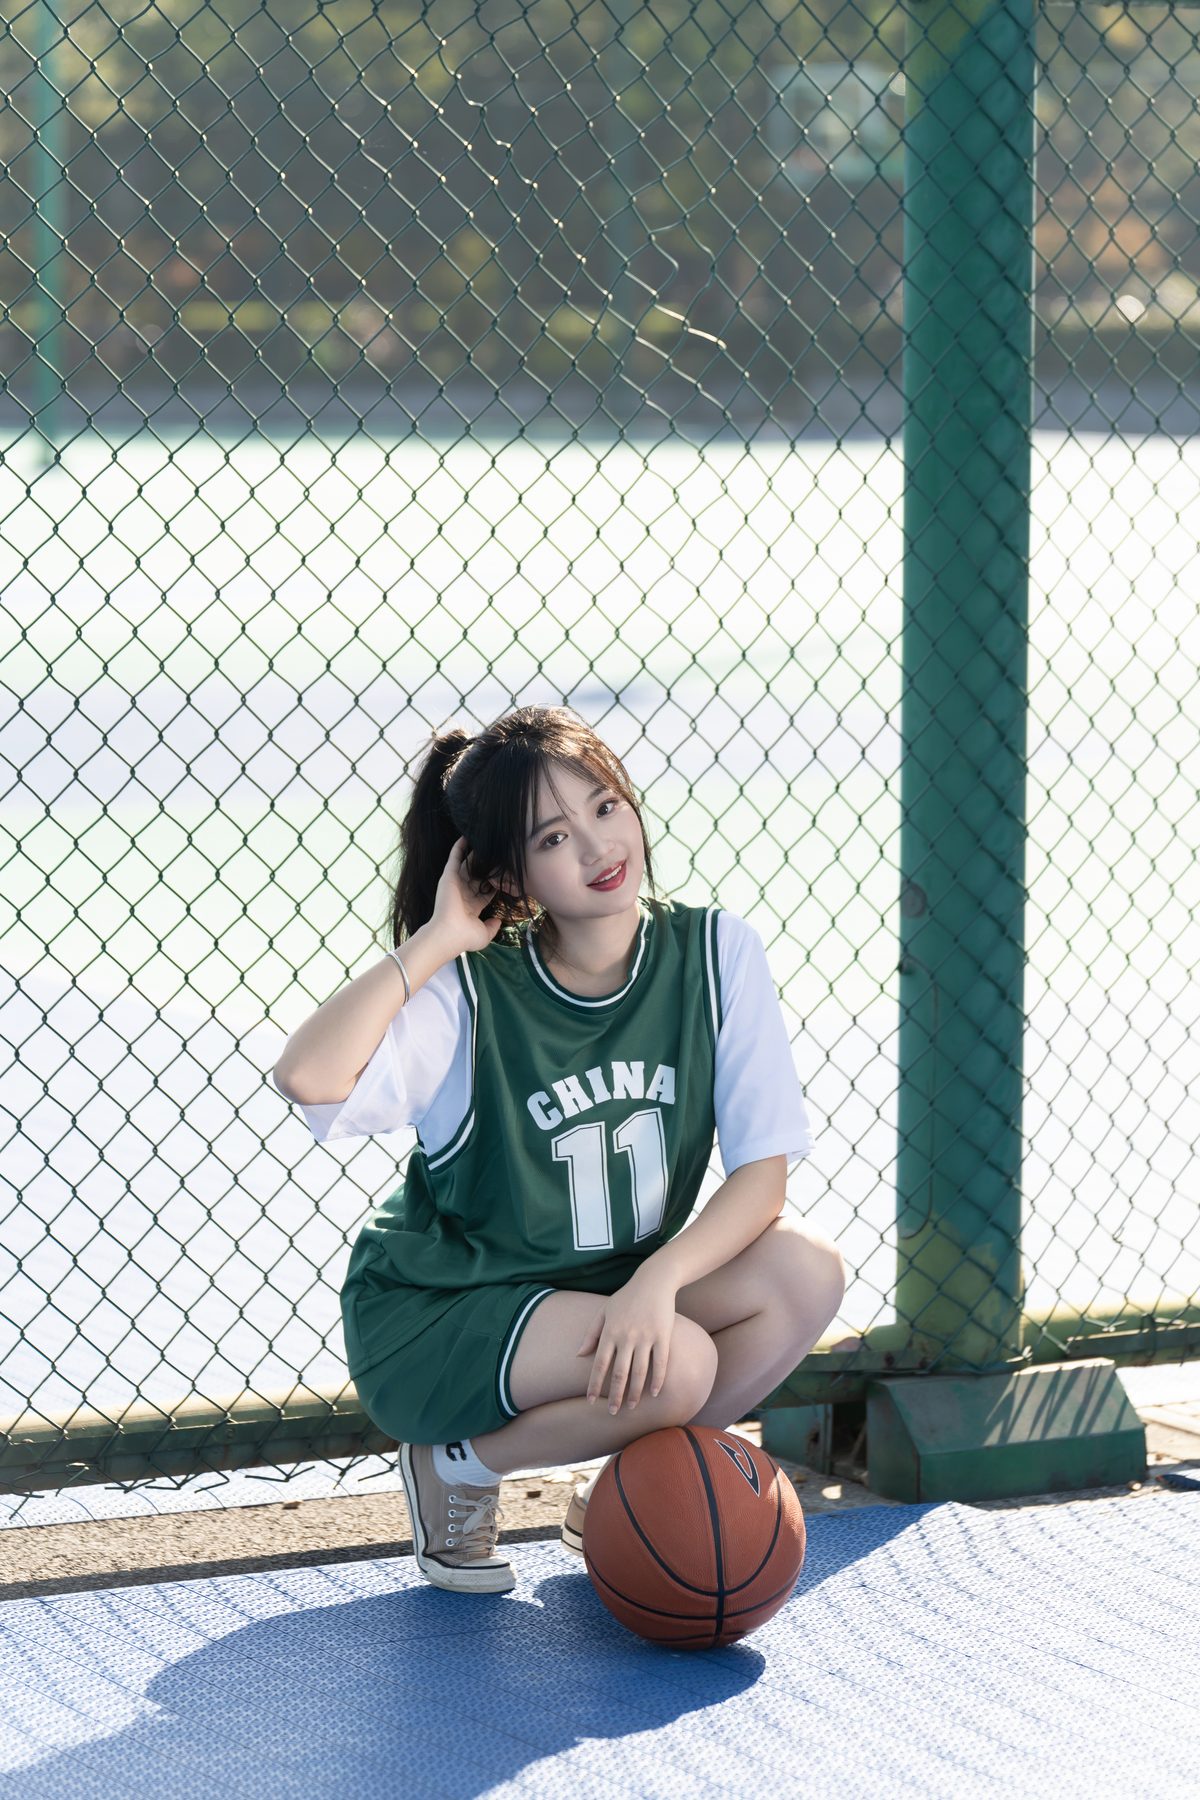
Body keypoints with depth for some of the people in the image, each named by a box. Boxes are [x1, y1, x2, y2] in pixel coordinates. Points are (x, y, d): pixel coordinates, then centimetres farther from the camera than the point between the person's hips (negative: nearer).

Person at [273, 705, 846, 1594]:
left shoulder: (716, 953, -10)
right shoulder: (472, 991, -20)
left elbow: (762, 1169, -13)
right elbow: (308, 1078, -39)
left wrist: (657, 1278, -30)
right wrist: (437, 940, -28)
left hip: (615, 1295, 5)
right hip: (432, 1321, -5)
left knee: (807, 1273, -20)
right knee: (676, 1369, -30)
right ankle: (459, 1465, -1)